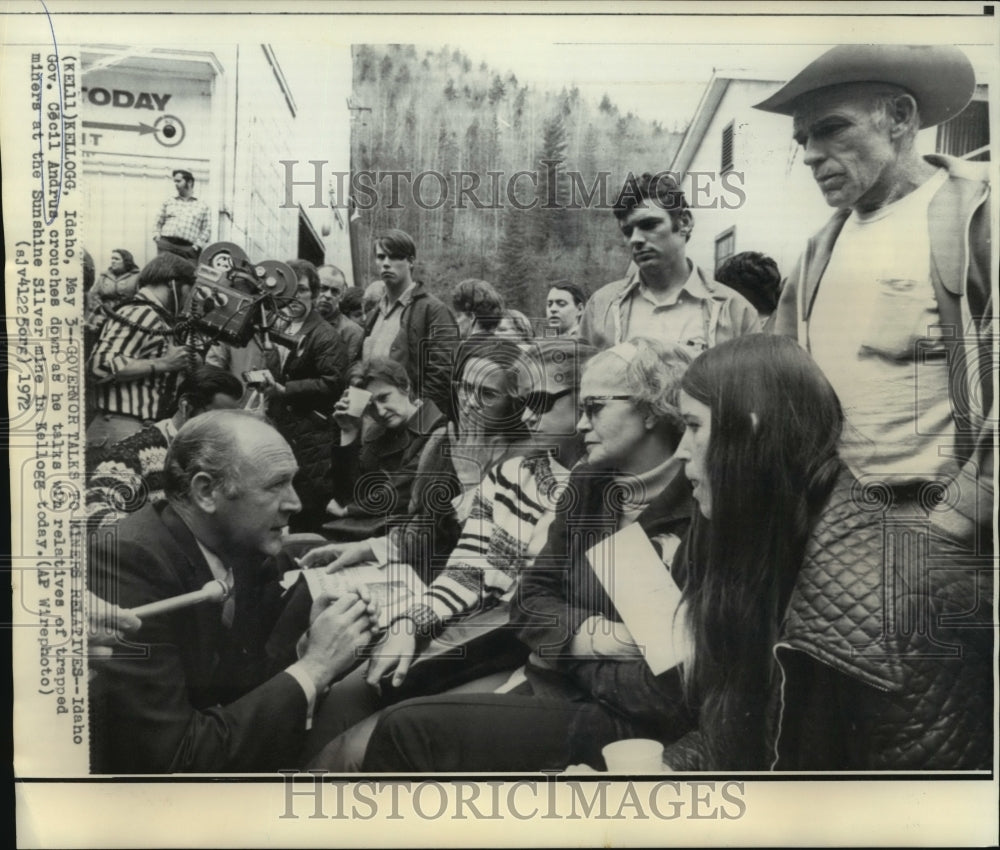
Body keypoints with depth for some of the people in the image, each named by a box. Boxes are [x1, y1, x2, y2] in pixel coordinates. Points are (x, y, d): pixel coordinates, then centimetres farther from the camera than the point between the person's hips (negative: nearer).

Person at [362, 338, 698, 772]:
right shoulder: (587, 483, 9)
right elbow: (531, 599, 7)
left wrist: (573, 639, -11)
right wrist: (603, 636, -10)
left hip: (625, 722, -6)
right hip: (547, 687, 6)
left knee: (408, 728, -15)